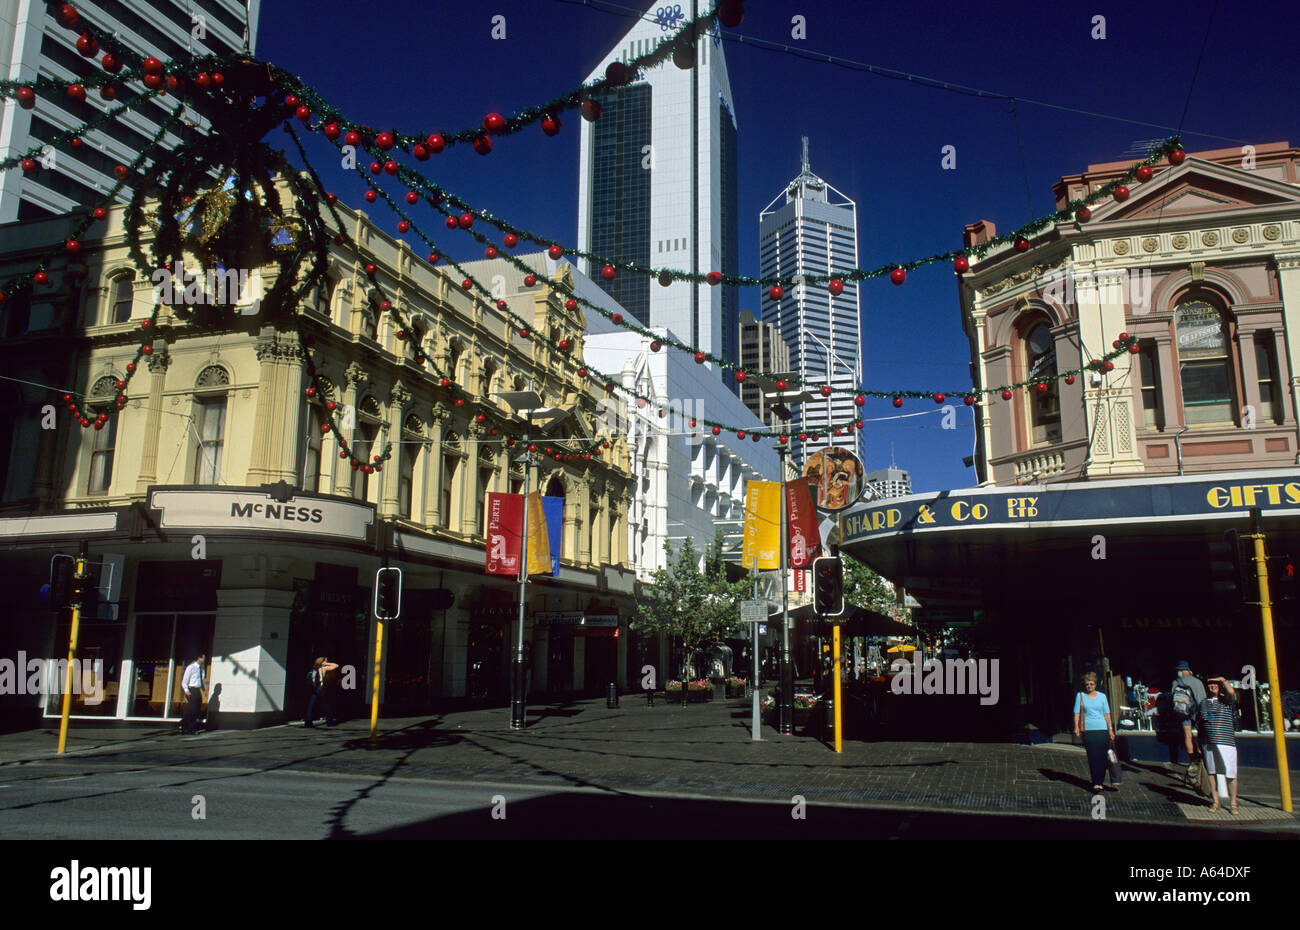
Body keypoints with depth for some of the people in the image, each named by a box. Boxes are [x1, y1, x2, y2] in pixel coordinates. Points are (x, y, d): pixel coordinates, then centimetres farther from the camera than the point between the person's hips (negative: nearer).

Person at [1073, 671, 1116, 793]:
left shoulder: (1102, 696, 12)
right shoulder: (1080, 696, 7)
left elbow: (1107, 714, 13)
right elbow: (1077, 713, 5)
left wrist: (1110, 729, 8)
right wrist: (1076, 727, -6)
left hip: (1102, 729, 2)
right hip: (1088, 730, -2)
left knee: (1102, 757, 2)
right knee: (1093, 758, -6)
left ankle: (1100, 782, 14)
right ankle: (1096, 784, -4)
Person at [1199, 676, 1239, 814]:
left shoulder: (1226, 700, 4)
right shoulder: (1203, 703, 14)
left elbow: (1231, 693, -21)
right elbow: (1200, 724, 17)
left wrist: (1223, 680, -8)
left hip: (1227, 742, -3)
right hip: (1208, 743, 3)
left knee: (1230, 774, -4)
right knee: (1212, 773, 7)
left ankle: (1233, 804, 8)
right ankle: (1216, 802, 17)